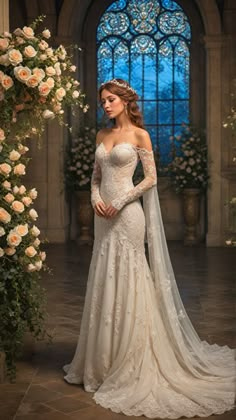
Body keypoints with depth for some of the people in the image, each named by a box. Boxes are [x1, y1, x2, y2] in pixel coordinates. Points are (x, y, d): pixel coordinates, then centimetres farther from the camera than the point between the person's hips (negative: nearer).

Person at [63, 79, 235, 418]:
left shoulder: (139, 134, -3)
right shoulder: (102, 135, 14)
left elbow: (151, 178, -6)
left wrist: (120, 202, -13)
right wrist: (96, 198, -3)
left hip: (126, 214, -6)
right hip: (104, 215, 6)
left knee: (126, 283, -4)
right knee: (104, 284, 10)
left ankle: (129, 365, 8)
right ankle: (104, 361, 23)